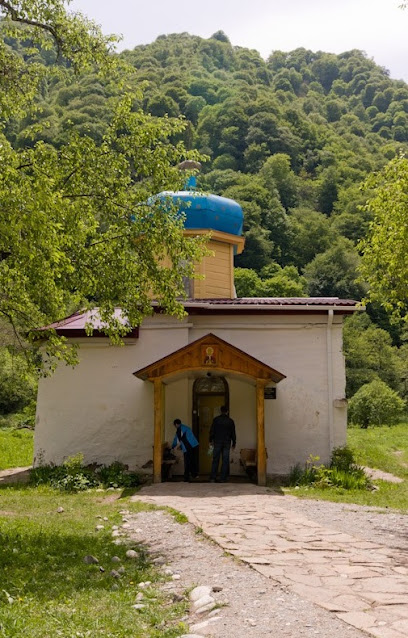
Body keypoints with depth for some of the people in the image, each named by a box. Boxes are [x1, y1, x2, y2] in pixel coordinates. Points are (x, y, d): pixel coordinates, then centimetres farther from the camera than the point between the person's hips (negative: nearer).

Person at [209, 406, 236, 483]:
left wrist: (211, 440, 8)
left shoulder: (216, 419, -1)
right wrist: (234, 443, 17)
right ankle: (223, 478, 2)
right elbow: (233, 433, 9)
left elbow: (212, 431, -1)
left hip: (217, 442, -1)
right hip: (227, 443, 1)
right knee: (225, 461, 3)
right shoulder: (230, 421, 4)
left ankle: (213, 478, -1)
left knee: (215, 460, 3)